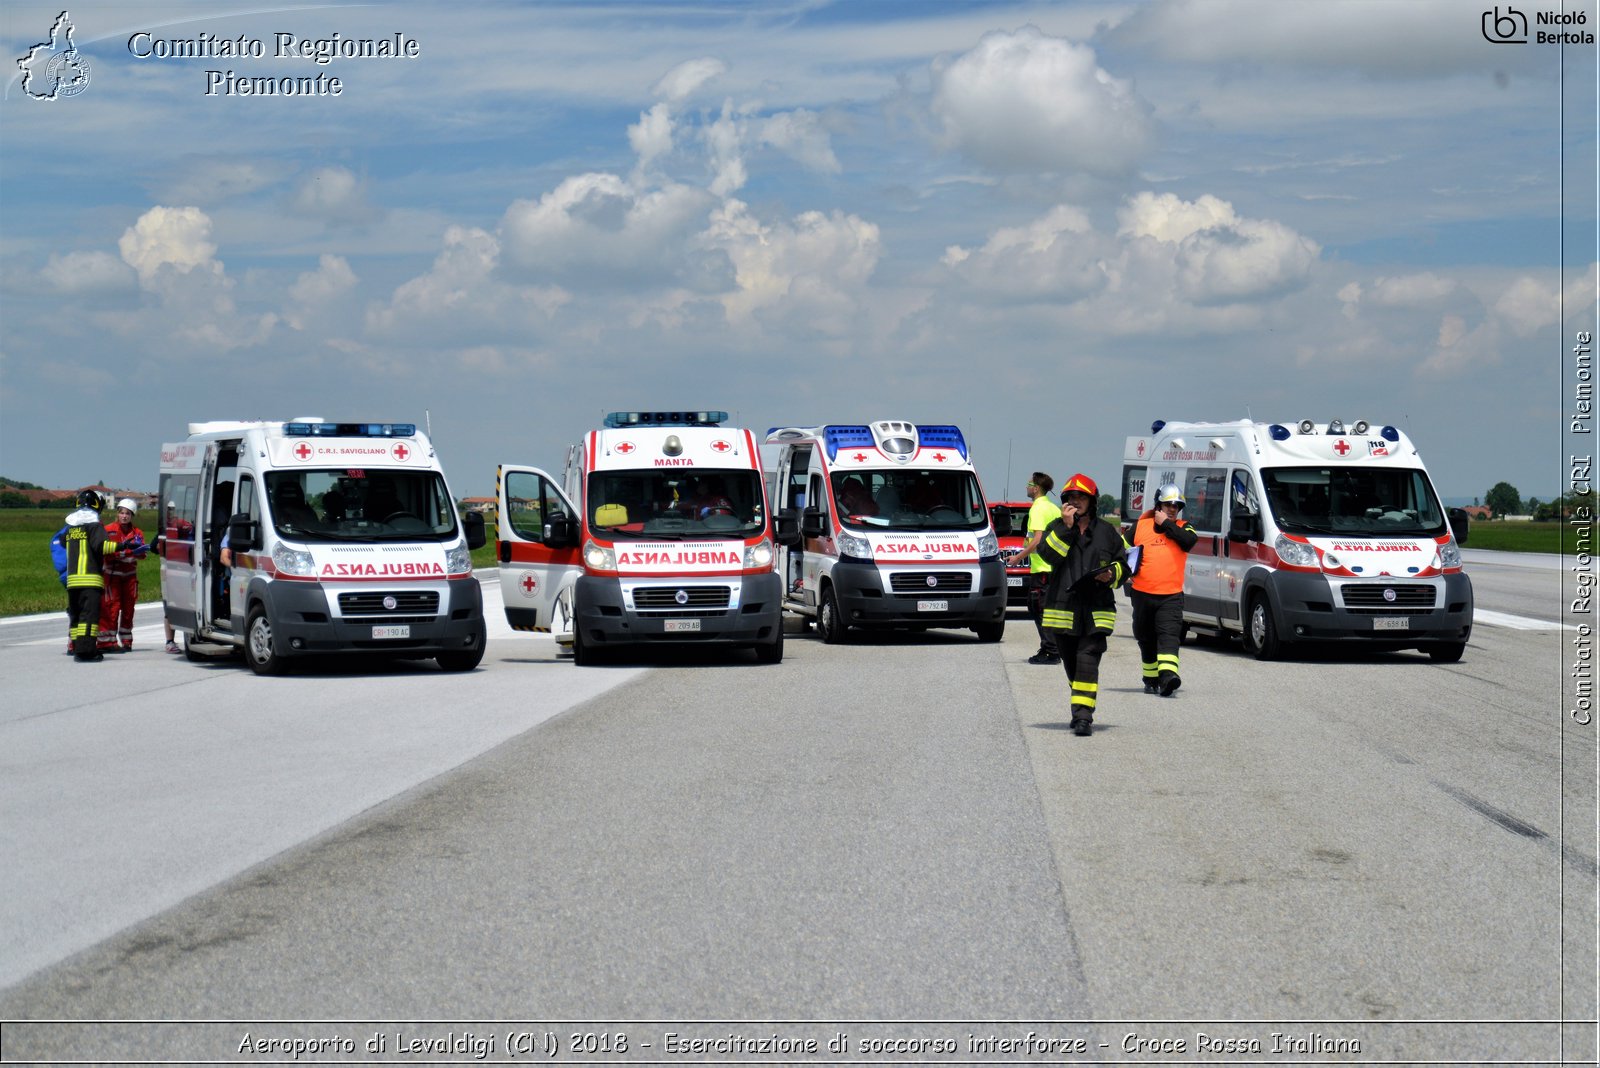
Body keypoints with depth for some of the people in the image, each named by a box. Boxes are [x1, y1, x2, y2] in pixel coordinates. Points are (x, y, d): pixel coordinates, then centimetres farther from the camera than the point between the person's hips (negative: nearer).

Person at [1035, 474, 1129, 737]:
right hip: (1062, 608, 2)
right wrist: (1066, 526, -15)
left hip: (1096, 609, -2)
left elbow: (1124, 564, 15)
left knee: (1088, 660, -15)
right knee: (1071, 663, 12)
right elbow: (1048, 554, -10)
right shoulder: (1056, 528, 8)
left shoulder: (1107, 532, 8)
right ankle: (1081, 710, 31)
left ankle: (1083, 716, -19)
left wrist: (1112, 575, -7)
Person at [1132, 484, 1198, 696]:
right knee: (1147, 640, 13)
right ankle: (1151, 680, 27)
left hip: (1171, 595, -2)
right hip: (1142, 593, 2)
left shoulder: (1182, 528, 8)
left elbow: (1190, 540, -15)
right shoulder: (1141, 526, 9)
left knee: (1169, 635, -19)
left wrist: (1166, 523, -8)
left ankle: (1168, 675, -33)